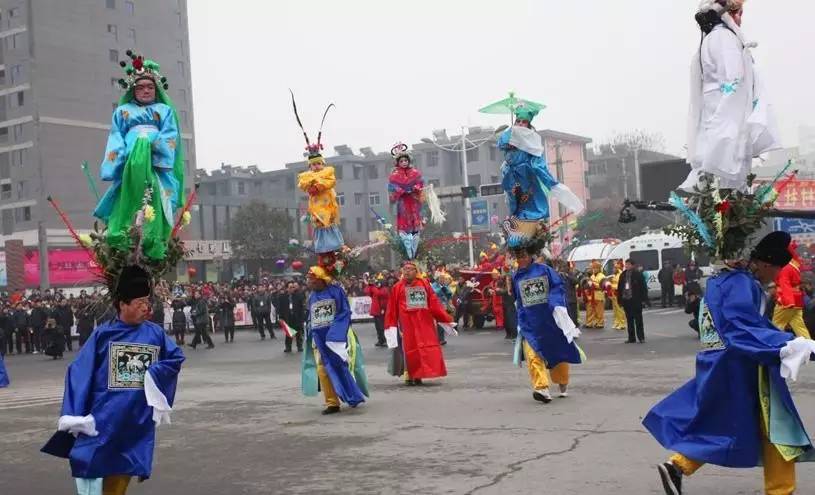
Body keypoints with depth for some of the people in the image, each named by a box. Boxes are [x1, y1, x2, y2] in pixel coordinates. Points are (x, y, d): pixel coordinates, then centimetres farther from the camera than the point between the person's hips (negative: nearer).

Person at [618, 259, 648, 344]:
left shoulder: (638, 274, -5)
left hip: (636, 300, -5)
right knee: (629, 320, 9)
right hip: (626, 300, 6)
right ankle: (631, 338, 14)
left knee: (638, 319, 0)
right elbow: (619, 288, 13)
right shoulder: (623, 275, 11)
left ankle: (641, 337, 4)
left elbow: (643, 287, -7)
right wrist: (619, 299, 8)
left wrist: (643, 298, -13)